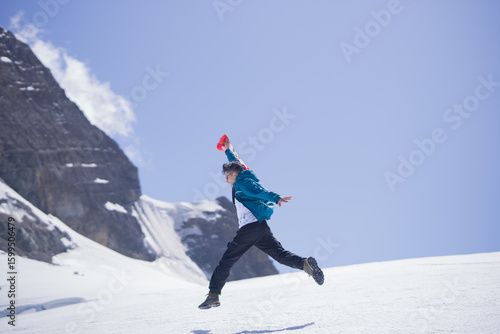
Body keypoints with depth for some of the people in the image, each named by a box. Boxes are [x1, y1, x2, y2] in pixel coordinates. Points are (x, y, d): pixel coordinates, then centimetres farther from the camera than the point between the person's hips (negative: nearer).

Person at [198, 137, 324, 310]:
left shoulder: (243, 184, -1)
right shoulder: (246, 179, 23)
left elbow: (260, 192, -21)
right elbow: (238, 165, 43)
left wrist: (276, 198, -38)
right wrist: (228, 151, 57)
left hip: (249, 228, -8)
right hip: (262, 227, 8)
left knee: (226, 261, 2)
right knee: (281, 255, -3)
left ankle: (213, 294, 6)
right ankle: (305, 264, -28)